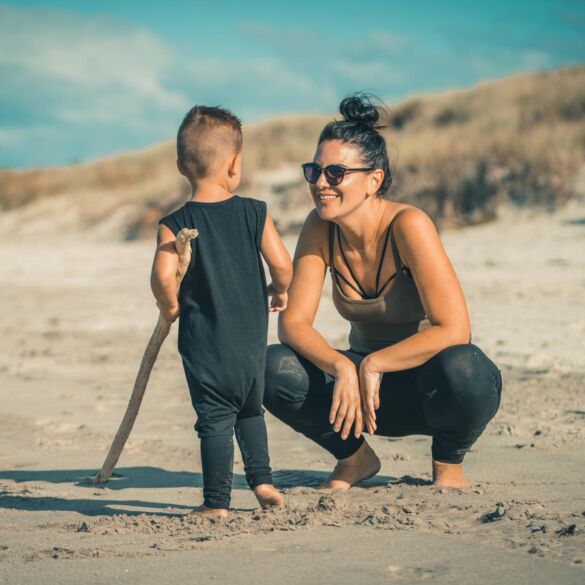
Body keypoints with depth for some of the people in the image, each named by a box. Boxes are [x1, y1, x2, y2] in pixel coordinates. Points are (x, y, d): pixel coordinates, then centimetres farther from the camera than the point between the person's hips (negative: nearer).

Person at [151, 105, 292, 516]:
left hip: (203, 341, -2)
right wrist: (279, 291, 12)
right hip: (252, 337, 2)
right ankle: (262, 480, 24)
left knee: (215, 419, 2)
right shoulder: (255, 213, -4)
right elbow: (282, 265, -9)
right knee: (251, 411, 23)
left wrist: (171, 307, -1)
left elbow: (163, 277, -21)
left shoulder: (175, 225, -9)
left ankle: (217, 502, 4)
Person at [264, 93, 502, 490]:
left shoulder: (408, 226, -24)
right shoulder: (320, 228, -10)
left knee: (458, 368, -38)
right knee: (275, 371, -21)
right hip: (369, 385, 4)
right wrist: (343, 367, -31)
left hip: (428, 385, -4)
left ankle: (448, 462, -4)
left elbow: (454, 330, -28)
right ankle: (355, 458, 7)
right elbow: (293, 322, -13)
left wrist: (372, 365, -30)